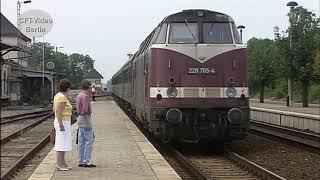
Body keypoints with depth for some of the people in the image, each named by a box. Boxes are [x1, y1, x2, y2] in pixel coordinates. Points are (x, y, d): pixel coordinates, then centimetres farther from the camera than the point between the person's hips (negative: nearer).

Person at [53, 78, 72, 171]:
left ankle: (62, 163, 18)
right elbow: (58, 111, -23)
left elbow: (54, 109, 19)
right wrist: (61, 124, -25)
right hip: (63, 123, -10)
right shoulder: (62, 97, -18)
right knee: (61, 143, -6)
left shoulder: (58, 95, 12)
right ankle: (59, 164, -3)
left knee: (63, 143, 13)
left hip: (62, 122, 10)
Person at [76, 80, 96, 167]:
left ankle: (81, 161, 12)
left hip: (80, 118, 10)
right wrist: (87, 123, -21)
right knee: (89, 140, -7)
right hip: (86, 118, -10)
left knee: (81, 141, 10)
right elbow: (84, 111, -21)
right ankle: (86, 161, -8)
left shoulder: (79, 95, 14)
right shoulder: (85, 96, -16)